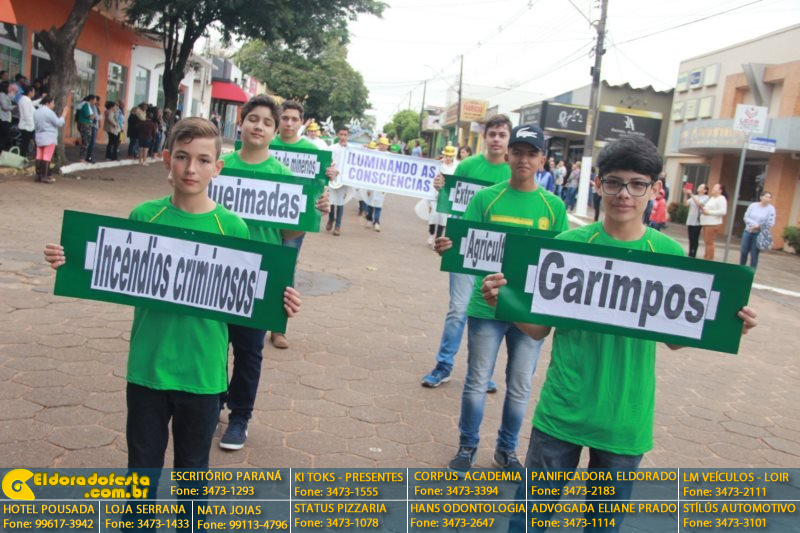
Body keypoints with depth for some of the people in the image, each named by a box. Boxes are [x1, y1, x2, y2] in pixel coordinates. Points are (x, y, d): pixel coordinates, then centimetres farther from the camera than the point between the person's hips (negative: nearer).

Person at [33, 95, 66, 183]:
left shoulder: (36, 112, 13)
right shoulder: (49, 112, -13)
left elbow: (36, 124, 19)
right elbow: (59, 123, -11)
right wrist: (64, 114, -1)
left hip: (39, 137, 8)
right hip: (49, 138, -8)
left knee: (39, 157, 9)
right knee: (47, 157, -7)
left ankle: (38, 175, 10)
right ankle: (44, 177, -8)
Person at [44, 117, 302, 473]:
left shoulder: (231, 226, -8)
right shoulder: (144, 216, -5)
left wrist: (277, 303, -18)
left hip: (202, 373, -1)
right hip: (147, 367, 1)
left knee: (193, 466, 18)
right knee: (143, 462, 17)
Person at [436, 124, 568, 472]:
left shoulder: (554, 206, 1)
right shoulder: (486, 198, -2)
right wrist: (447, 248, -25)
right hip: (487, 306, -1)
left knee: (520, 387, 12)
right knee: (477, 381, 8)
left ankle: (506, 449, 32)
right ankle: (468, 446, 29)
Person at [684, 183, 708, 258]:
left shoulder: (706, 198, -3)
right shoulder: (694, 196, 15)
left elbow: (699, 204, -20)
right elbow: (686, 203, 5)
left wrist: (691, 194, -21)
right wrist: (686, 195, -8)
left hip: (697, 221, -5)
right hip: (690, 221, 6)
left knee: (695, 239, -3)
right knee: (691, 239, 9)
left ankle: (693, 255, 1)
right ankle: (690, 254, 14)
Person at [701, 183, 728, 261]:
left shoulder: (721, 199, -8)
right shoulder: (711, 198, 19)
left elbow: (723, 211, -18)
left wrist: (709, 212, -17)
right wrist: (702, 210, 4)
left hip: (713, 224, -9)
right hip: (706, 223, 9)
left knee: (709, 242, -9)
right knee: (706, 242, 11)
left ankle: (709, 260, -5)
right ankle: (705, 258, 16)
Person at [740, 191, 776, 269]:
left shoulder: (771, 209, -5)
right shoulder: (753, 205, 2)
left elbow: (770, 223, -10)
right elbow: (746, 217, -2)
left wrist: (758, 226, -15)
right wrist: (754, 224, -17)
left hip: (759, 234, -3)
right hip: (748, 231, 3)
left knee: (754, 254, -1)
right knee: (744, 252, 7)